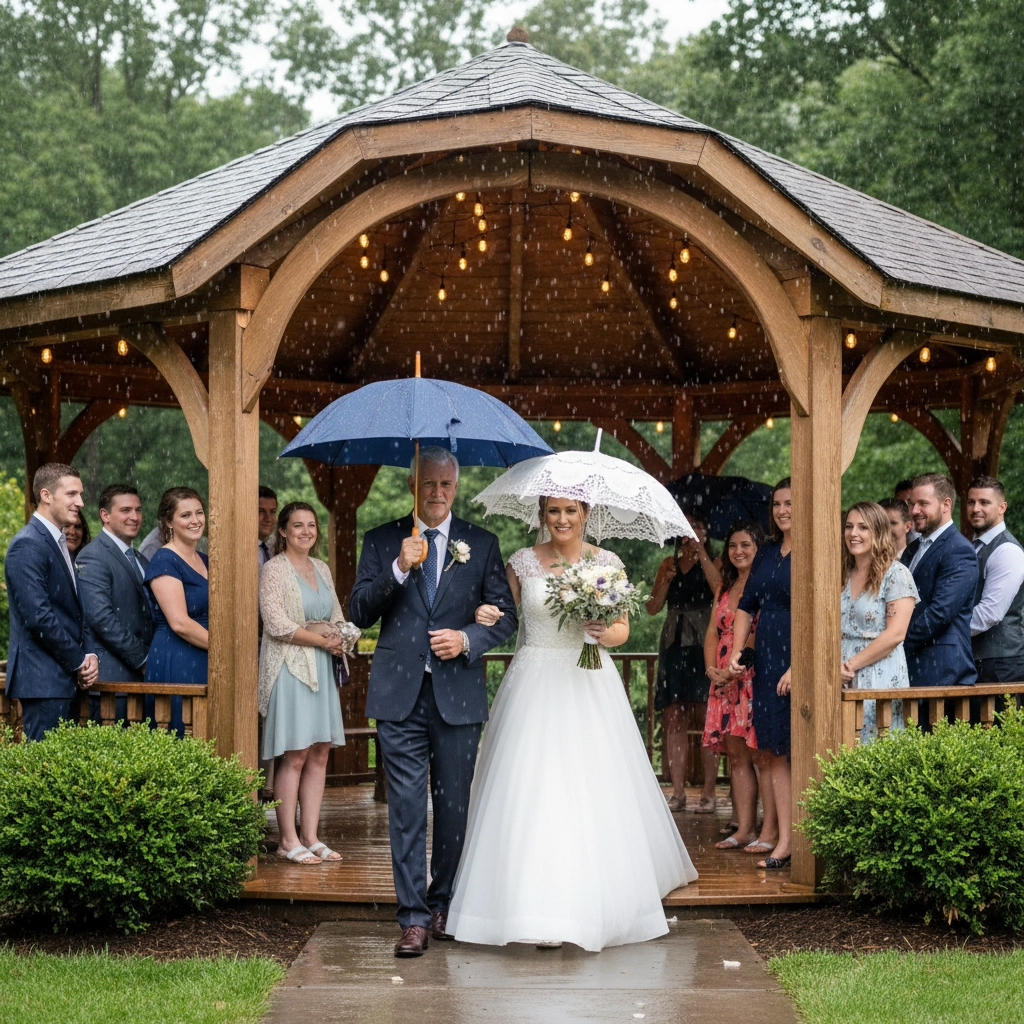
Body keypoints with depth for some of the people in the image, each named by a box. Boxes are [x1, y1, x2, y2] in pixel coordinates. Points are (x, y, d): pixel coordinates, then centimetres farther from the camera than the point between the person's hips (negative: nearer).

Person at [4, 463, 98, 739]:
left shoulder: (58, 543, 17)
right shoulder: (27, 545, -13)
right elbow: (39, 616, -20)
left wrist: (87, 655, 3)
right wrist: (79, 662, -12)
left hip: (62, 679, 9)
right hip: (42, 678, -9)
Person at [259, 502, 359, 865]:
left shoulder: (322, 569, 15)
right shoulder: (274, 569, -6)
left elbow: (337, 619, 20)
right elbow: (277, 624, -14)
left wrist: (341, 638, -3)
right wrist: (323, 641, -11)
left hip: (322, 670, 7)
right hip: (289, 668, -7)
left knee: (320, 754, 5)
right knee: (295, 756, -8)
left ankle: (310, 837, 10)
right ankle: (288, 841, -2)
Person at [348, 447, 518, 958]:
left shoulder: (482, 544, 8)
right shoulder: (382, 541, 7)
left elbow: (505, 614, 7)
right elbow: (358, 612, 0)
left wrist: (467, 639, -11)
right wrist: (398, 569, -13)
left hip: (458, 695, 1)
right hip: (400, 695, -1)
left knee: (454, 807, 8)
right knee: (406, 808, -3)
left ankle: (444, 904, 23)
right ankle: (414, 917, 0)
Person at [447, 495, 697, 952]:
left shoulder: (607, 563, 4)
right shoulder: (522, 563, 3)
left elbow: (623, 629, 8)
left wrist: (605, 632, -14)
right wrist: (484, 616, -12)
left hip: (589, 688, 1)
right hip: (535, 687, 0)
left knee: (595, 791, 1)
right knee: (532, 790, -8)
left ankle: (597, 899, 21)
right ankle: (541, 910, -5)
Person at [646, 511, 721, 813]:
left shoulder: (713, 562, 4)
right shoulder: (670, 564, 17)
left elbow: (720, 591, -17)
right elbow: (653, 607, 13)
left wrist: (701, 553, -10)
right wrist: (667, 579, -3)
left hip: (703, 644, -5)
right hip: (674, 644, 5)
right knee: (673, 719, 2)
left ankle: (709, 792, -2)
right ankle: (678, 791, 6)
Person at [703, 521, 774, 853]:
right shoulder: (725, 588, 18)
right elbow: (712, 632, 17)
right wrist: (711, 669, 1)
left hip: (756, 677, -7)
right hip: (725, 682, 7)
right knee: (737, 754, 7)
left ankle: (770, 831, -6)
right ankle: (744, 829, 11)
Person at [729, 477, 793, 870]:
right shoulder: (766, 554, 15)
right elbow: (747, 605, 19)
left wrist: (798, 667, -18)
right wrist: (736, 651, 8)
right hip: (767, 663, 7)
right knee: (775, 752, 6)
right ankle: (784, 841, 9)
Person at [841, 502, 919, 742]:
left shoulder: (896, 574, -5)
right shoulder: (843, 575, 14)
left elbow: (895, 634, -13)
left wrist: (852, 664, -13)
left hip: (881, 679, -5)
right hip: (843, 680, 6)